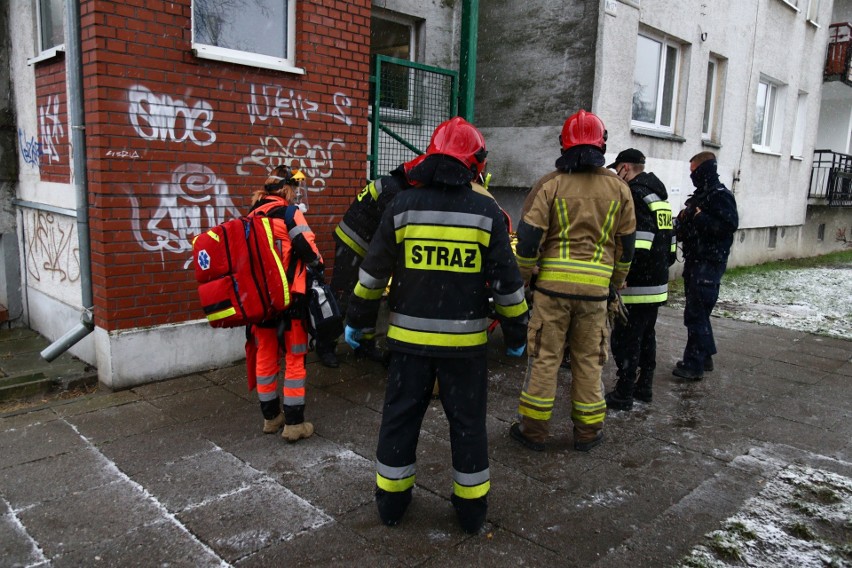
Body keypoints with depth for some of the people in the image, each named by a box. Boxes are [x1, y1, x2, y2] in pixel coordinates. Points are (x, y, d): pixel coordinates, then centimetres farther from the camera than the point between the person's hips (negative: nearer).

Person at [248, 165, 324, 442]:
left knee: (265, 357, 15)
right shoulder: (289, 213, -10)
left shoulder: (252, 216, 10)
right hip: (289, 298, -6)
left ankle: (271, 417, 28)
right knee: (294, 359, 4)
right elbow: (309, 250, -13)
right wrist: (318, 272, 5)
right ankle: (294, 424, 9)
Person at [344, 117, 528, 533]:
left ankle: (391, 502, 28)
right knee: (467, 422, 13)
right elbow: (506, 280, -2)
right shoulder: (486, 212, -5)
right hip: (465, 340, 0)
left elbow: (373, 272, 1)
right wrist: (515, 330, 10)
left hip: (409, 337, 1)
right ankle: (472, 509, 25)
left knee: (400, 417, 14)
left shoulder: (403, 206, -4)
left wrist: (357, 320, 13)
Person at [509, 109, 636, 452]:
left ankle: (533, 428, 15)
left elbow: (528, 238, -6)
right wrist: (616, 283, 24)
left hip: (553, 283, -2)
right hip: (595, 287, 2)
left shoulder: (549, 184, -3)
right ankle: (587, 431, 24)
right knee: (588, 360, 13)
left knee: (545, 356, 6)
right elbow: (626, 244, 13)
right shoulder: (618, 189, 7)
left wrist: (521, 279, 5)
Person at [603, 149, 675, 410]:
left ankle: (624, 394, 4)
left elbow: (639, 241, -25)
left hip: (637, 284, -10)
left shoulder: (635, 194, -14)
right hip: (658, 282, 10)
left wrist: (623, 274, -24)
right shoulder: (658, 194, 16)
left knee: (625, 339, -3)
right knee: (646, 336, 19)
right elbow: (668, 237, 20)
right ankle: (644, 387, 30)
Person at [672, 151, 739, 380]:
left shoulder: (720, 195, -12)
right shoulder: (701, 194, 16)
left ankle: (693, 365, -2)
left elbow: (729, 225, -23)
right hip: (696, 261, 10)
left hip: (709, 264, -10)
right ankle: (705, 356, 29)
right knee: (699, 311, 17)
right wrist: (684, 219, 5)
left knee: (695, 313, -8)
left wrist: (698, 217, -22)